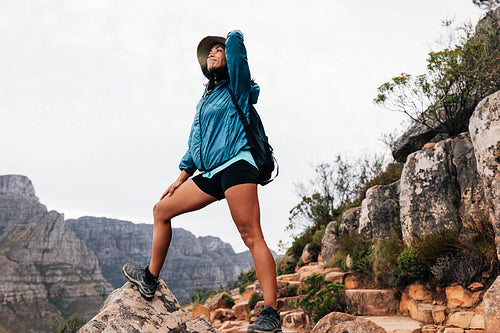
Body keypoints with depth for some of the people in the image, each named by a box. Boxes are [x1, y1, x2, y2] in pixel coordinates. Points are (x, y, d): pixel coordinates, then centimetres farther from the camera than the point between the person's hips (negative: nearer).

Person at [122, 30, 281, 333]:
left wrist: (231, 42, 17)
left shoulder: (236, 87, 5)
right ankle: (150, 278, 24)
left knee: (252, 237, -15)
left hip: (236, 165, -8)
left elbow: (236, 40, -7)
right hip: (210, 174, 8)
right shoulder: (205, 100, 26)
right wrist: (180, 179, 23)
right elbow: (195, 145, 27)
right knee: (162, 210, 13)